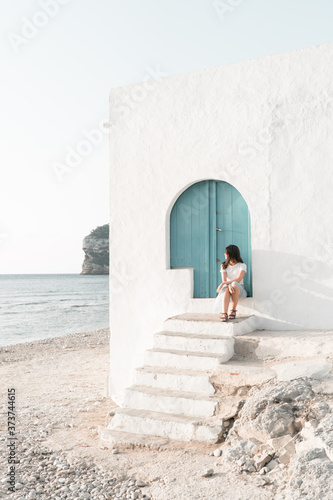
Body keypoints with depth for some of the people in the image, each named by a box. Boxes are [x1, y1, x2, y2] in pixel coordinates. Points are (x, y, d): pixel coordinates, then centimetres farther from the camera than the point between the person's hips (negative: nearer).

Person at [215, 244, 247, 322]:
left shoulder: (242, 265, -2)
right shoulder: (224, 266, 9)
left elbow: (238, 280, -19)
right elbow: (224, 280, -5)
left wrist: (223, 283, -27)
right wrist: (229, 286, -29)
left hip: (239, 290, -2)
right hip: (227, 287, 2)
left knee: (234, 284, -37)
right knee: (226, 290, -36)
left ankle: (233, 311, -28)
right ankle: (224, 314, -53)